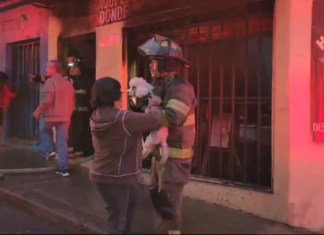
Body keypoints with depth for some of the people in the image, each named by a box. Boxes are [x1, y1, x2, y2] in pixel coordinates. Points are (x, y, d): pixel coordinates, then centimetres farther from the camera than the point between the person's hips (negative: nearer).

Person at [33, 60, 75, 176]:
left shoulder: (50, 81, -9)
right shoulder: (68, 83, 12)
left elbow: (47, 100, -19)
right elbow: (72, 102, 16)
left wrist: (38, 111, -8)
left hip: (52, 115, -5)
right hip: (65, 117, 5)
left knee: (46, 131, 26)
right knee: (62, 142, 6)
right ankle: (64, 168, 5)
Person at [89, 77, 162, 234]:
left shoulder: (97, 116, 1)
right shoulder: (121, 118, -27)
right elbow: (153, 119, -23)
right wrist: (154, 104, -5)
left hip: (104, 173, 10)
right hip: (114, 177, -10)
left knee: (129, 204, 30)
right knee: (117, 218, 3)